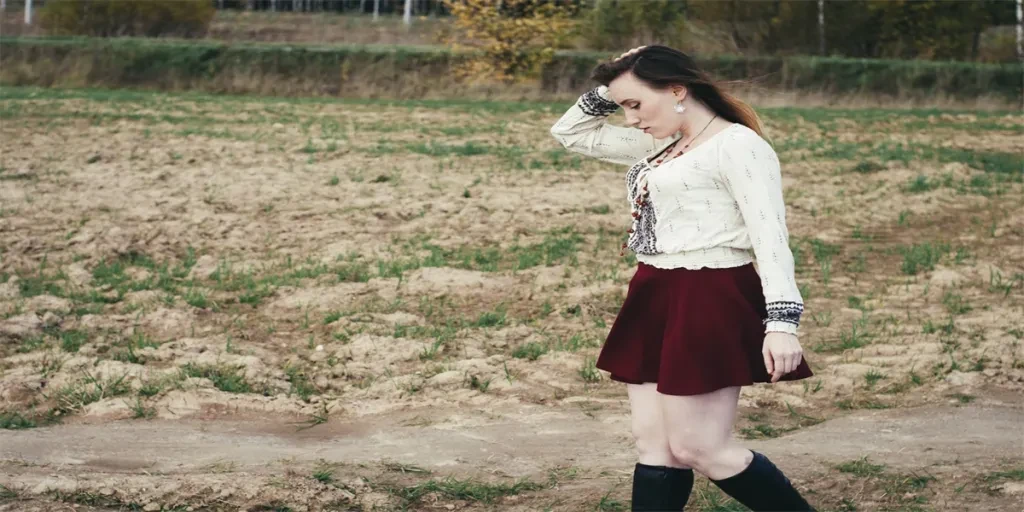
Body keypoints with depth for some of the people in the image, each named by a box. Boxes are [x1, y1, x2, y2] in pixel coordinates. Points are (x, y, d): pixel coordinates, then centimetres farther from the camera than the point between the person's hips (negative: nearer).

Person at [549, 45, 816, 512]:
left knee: (699, 449, -6)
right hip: (655, 301, 9)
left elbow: (770, 233, -18)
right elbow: (570, 133, 26)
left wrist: (781, 321, -27)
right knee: (654, 445, 8)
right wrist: (608, 90, 10)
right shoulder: (662, 145, 16)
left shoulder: (737, 145, -10)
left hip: (710, 304, -9)